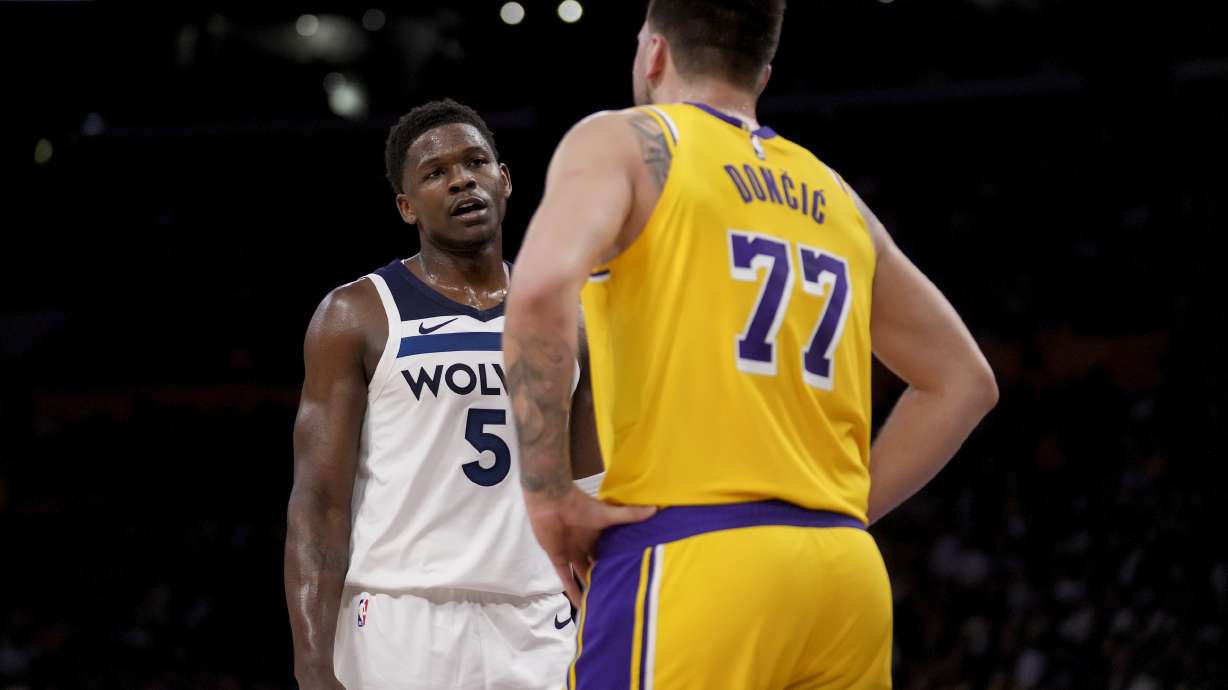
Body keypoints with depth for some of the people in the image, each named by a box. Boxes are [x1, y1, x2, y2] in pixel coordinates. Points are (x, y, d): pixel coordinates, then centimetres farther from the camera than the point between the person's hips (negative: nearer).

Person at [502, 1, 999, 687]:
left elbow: (541, 288, -17)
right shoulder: (833, 196, 22)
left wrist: (549, 496, -9)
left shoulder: (625, 143, 4)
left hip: (690, 561, -6)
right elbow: (961, 381, 28)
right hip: (845, 568, 6)